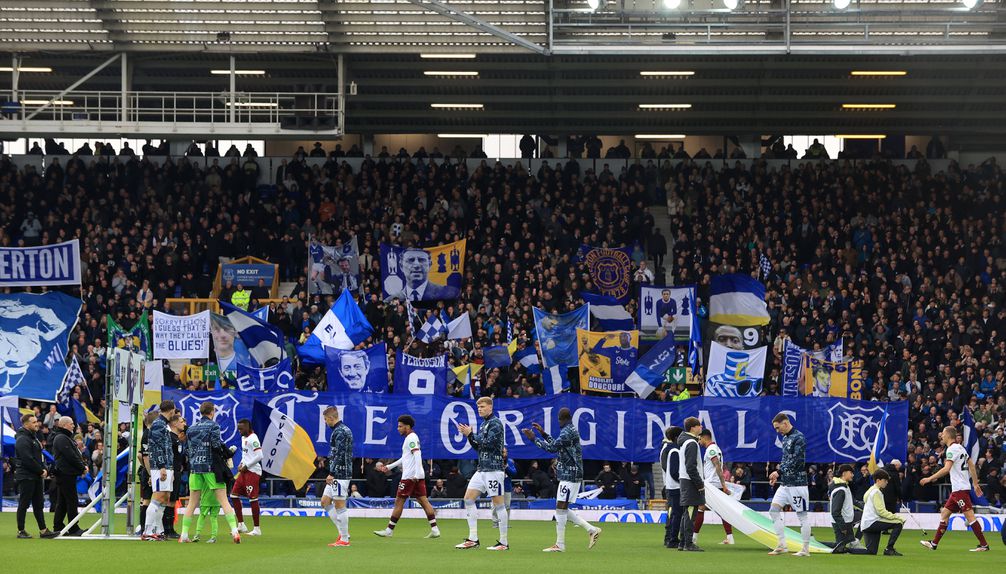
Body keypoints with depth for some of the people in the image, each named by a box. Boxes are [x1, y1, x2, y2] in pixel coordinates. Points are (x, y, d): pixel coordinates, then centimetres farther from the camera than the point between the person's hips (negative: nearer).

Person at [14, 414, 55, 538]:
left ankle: (43, 530, 10)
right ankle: (21, 531, 3)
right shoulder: (22, 439, -15)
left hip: (36, 477, 10)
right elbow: (28, 459, -22)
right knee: (24, 504, -3)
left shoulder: (33, 438, 17)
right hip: (26, 476, -10)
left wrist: (43, 469, 6)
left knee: (38, 504, 9)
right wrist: (41, 471, -14)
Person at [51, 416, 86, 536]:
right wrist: (82, 468, -10)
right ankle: (74, 529, -5)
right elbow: (71, 457, -19)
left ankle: (58, 527, 15)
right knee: (71, 501, -7)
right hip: (66, 474, -11)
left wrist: (82, 466, 6)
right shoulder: (62, 438, -14)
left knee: (62, 502, 12)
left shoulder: (65, 437, 20)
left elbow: (75, 454, 21)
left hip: (65, 474, 11)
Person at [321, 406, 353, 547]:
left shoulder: (340, 432, -15)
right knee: (325, 502, 13)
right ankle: (343, 532, 13)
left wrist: (332, 473, -21)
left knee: (339, 506, -6)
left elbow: (339, 455, -21)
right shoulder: (345, 430, 17)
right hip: (337, 475, 11)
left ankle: (344, 539, -2)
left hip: (340, 474, -11)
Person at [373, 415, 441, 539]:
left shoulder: (411, 438, -9)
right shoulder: (411, 438, 21)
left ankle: (389, 530, 3)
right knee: (424, 501, 3)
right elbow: (405, 458, 31)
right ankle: (434, 529, -5)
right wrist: (389, 467, 34)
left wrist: (416, 474, -27)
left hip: (410, 476, -10)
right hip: (417, 476, 10)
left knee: (399, 502, -3)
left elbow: (417, 455, -21)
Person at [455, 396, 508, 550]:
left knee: (498, 503, -6)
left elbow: (488, 443, -18)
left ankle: (504, 542, -2)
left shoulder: (495, 423, -9)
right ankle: (473, 539, 3)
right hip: (481, 469, 9)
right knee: (468, 498, 3)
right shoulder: (484, 424, 18)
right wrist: (469, 435, 5)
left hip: (493, 469, -9)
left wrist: (471, 434, -11)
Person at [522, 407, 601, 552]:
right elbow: (556, 446, 26)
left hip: (570, 475, -10)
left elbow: (552, 448, -20)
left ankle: (560, 544, -6)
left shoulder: (568, 432, -15)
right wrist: (543, 433, 25)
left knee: (561, 508, -8)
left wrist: (534, 438, -12)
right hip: (568, 474, 10)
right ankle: (591, 529, 12)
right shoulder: (571, 430, 17)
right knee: (562, 509, 11)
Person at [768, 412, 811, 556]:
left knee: (802, 515, -2)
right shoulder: (785, 438, 15)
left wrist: (779, 472, -17)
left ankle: (806, 549, 4)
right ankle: (782, 546, 4)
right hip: (785, 483, 9)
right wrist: (777, 476, 9)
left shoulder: (798, 438, -12)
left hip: (797, 483, -9)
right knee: (774, 510, 1)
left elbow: (796, 461, -19)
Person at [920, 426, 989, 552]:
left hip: (960, 489, -10)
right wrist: (976, 484, 23)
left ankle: (984, 545, -12)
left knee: (969, 515, -11)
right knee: (944, 513, 12)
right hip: (957, 489, 10)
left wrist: (930, 478, -18)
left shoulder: (952, 449, -13)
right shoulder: (961, 448, 17)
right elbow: (972, 465, 20)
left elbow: (946, 469, -23)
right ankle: (934, 543, 16)